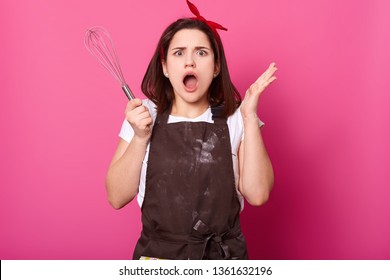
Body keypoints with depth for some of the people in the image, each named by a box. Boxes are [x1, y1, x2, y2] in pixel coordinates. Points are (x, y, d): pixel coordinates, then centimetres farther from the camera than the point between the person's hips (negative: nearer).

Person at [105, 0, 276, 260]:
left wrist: (250, 118, -17)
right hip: (157, 252, 0)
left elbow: (257, 194, -14)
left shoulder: (234, 120, -5)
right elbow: (117, 197, -6)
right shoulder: (143, 116, -3)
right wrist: (140, 138, -18)